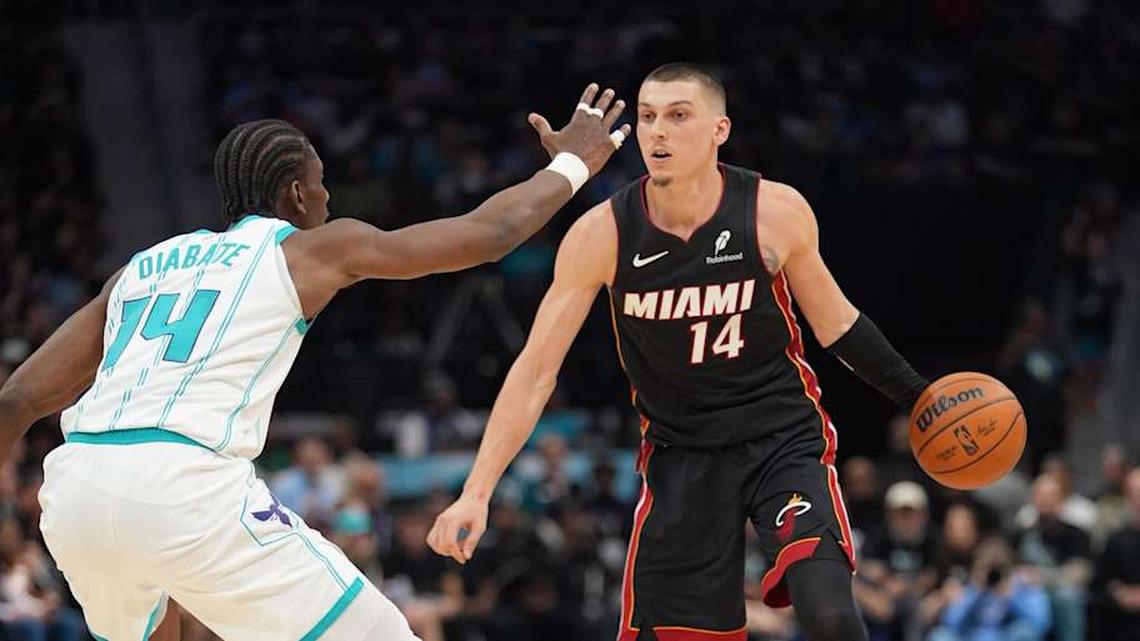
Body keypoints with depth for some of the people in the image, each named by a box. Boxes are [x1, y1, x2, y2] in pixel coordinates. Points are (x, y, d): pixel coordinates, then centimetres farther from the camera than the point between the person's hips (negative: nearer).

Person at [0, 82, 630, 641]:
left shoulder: (141, 266, 26)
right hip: (187, 488, -6)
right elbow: (488, 234, 19)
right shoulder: (312, 248, 13)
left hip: (74, 487, 6)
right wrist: (570, 165, 36)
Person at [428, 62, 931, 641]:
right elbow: (536, 371, -8)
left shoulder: (776, 212, -12)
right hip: (680, 456, 2)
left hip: (783, 439, -1)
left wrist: (918, 397, 5)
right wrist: (476, 494, -15)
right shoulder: (602, 235, -12)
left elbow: (834, 322, 7)